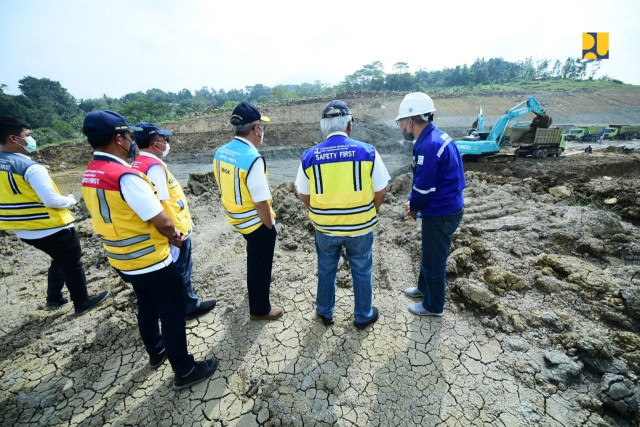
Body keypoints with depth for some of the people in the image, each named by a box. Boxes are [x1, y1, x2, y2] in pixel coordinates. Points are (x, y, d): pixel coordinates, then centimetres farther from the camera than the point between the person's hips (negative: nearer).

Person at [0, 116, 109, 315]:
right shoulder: (31, 167, -23)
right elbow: (52, 201, -24)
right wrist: (70, 200, -4)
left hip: (24, 230, 8)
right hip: (53, 229, -8)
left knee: (59, 261, 27)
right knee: (72, 264, 9)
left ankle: (53, 299, 37)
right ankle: (82, 303, 23)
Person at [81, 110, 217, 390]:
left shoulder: (90, 176, 3)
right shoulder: (126, 176, -27)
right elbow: (163, 221, -27)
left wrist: (164, 235, 4)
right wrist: (173, 234, -3)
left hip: (122, 259, 9)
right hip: (150, 261, -9)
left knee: (147, 305, 27)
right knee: (172, 313, 7)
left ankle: (156, 351, 49)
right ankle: (184, 371, 25)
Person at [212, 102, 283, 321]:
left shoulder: (220, 152, -3)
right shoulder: (252, 158, -28)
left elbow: (223, 186, 8)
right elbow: (261, 202, -27)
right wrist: (270, 225, -11)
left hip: (235, 217, 8)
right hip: (256, 222, -8)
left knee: (256, 258, 32)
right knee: (260, 263, 12)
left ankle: (259, 278, 58)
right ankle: (259, 309, 32)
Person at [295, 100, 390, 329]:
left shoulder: (309, 156, -8)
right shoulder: (367, 151, -12)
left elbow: (304, 195, 0)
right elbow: (380, 191, -6)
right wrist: (369, 214, 11)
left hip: (324, 227, 2)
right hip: (360, 227, -1)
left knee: (326, 270, 23)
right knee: (362, 272, 20)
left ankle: (325, 313, 44)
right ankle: (363, 316, 41)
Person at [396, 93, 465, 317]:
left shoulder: (429, 145, -27)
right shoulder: (433, 137, 6)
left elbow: (424, 187, -23)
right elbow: (421, 179, 10)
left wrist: (413, 206, -4)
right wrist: (413, 201, 1)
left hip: (441, 214, -10)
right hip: (443, 209, 10)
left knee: (434, 260, 9)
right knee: (429, 254, 25)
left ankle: (433, 306, 31)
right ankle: (424, 288, 48)